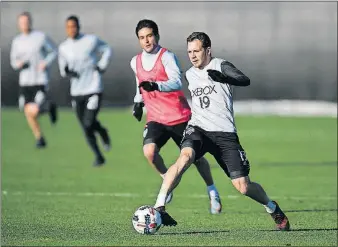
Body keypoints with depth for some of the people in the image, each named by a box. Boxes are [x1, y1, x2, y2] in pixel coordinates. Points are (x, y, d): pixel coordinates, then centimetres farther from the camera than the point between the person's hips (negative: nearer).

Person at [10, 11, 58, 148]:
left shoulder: (41, 37, -5)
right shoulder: (16, 41, 6)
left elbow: (53, 51, 5)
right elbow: (13, 60, 14)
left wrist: (46, 63, -12)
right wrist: (17, 64, -9)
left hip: (40, 81, -4)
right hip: (24, 82, 4)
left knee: (34, 111, -16)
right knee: (28, 112, 4)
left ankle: (49, 106, 17)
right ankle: (39, 138, 23)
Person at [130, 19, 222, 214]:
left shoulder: (166, 56, -14)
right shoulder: (136, 62, 6)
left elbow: (176, 82, -31)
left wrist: (156, 86, -48)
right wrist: (139, 102, 15)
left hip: (180, 117, -4)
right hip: (156, 119, 4)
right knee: (149, 151, -24)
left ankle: (212, 191, 33)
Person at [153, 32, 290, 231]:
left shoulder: (221, 66, -4)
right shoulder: (190, 74, 14)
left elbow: (245, 80, -23)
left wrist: (222, 77, -39)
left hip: (225, 133, -3)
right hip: (198, 130, 3)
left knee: (243, 187, -4)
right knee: (185, 156, -33)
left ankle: (273, 209, 27)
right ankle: (159, 207, -40)